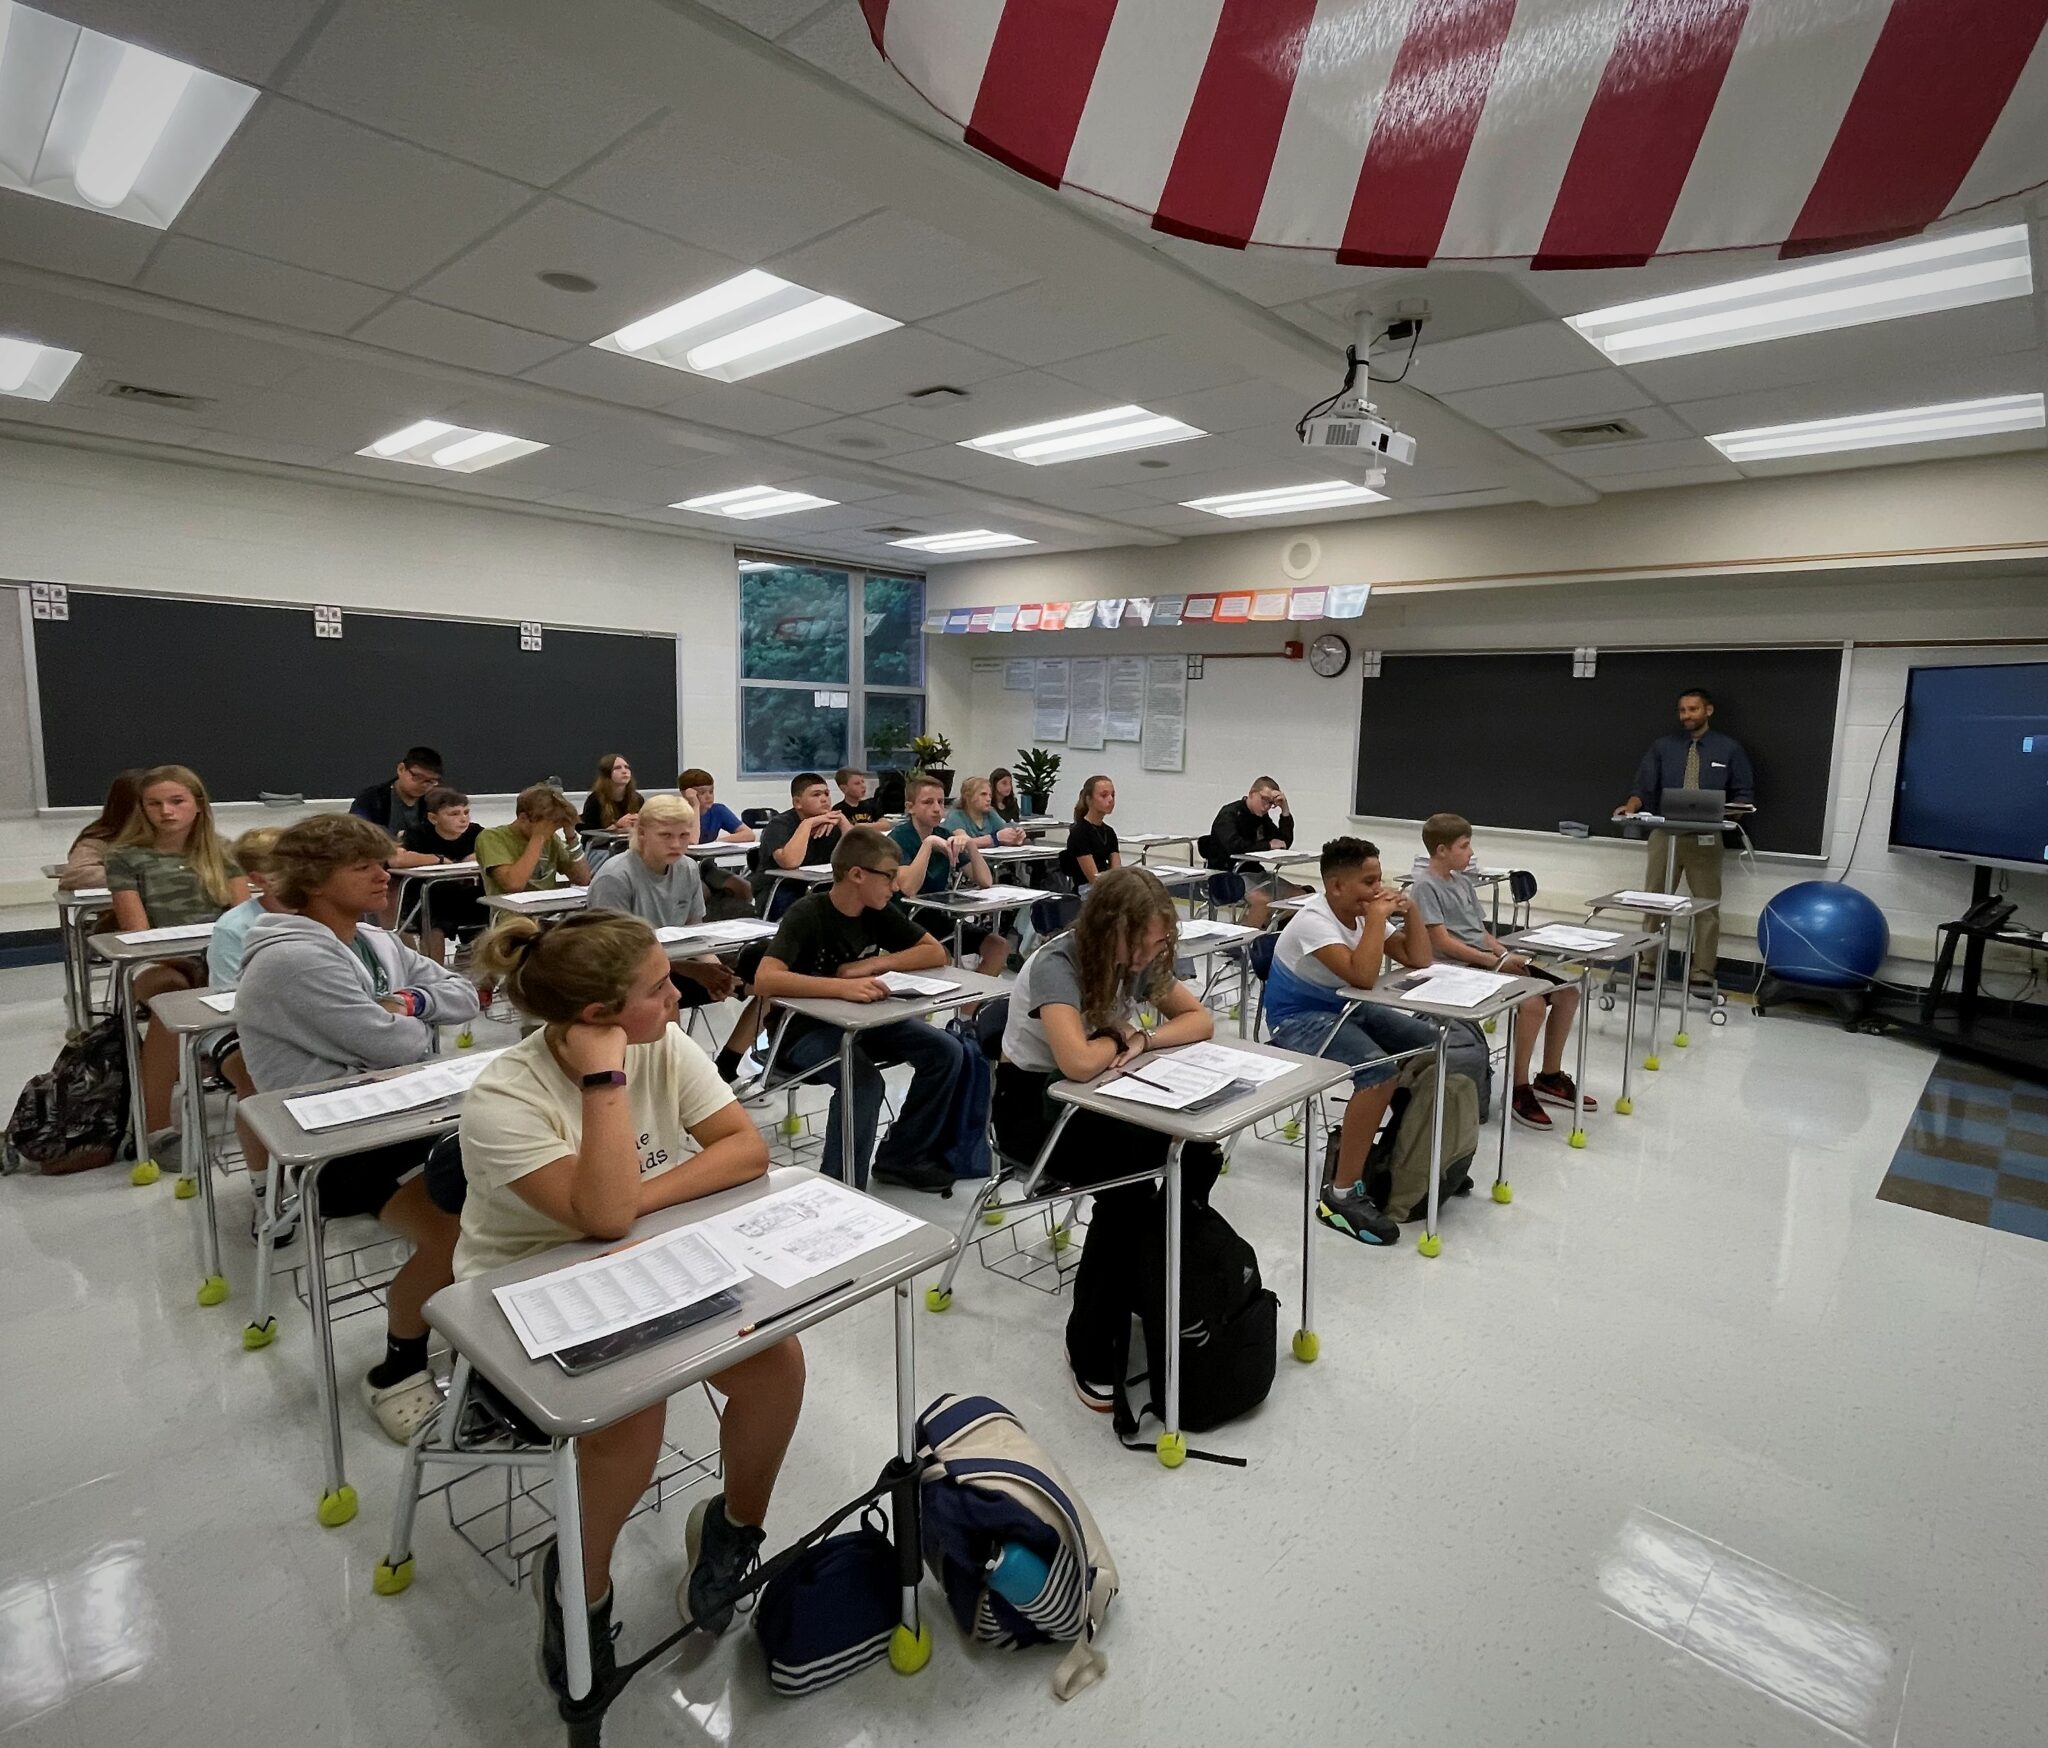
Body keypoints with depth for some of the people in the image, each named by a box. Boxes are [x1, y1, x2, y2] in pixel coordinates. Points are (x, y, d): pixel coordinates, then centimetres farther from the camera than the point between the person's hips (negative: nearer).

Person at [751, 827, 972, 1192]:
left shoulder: (879, 912, -3)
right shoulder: (807, 914, -21)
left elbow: (935, 953, -1)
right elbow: (764, 981, -35)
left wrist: (872, 964, -16)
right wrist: (843, 986, -46)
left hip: (860, 1021, 7)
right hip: (805, 1030, -6)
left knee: (947, 1051, -9)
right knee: (864, 1079, -34)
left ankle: (900, 1157, 6)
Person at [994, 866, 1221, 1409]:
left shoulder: (1142, 958, -5)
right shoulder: (1056, 966, -27)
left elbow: (1200, 1019, 2)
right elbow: (1078, 1061, -39)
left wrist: (1142, 1039, -17)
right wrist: (1120, 1037, -18)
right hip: (1031, 1102, -6)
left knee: (1196, 1154, -19)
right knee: (1133, 1182, -29)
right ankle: (1090, 1345, -12)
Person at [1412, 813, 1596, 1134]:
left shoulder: (1463, 882, 16)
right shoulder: (1426, 885, -11)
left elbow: (1481, 932, 18)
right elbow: (1442, 941, -17)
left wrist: (1508, 955, -2)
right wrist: (1495, 961, -17)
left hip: (1489, 960, 9)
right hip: (1461, 967, -9)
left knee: (1567, 992, 2)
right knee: (1533, 1003, -28)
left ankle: (1550, 1077, 16)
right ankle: (1519, 1089, -11)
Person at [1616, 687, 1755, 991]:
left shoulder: (1729, 748, 7)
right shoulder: (1662, 746, 8)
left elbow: (1745, 794, 5)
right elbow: (1644, 787, 3)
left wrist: (1728, 812, -16)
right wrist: (1632, 805, -18)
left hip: (1706, 838, -1)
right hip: (1665, 834, 1)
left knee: (1707, 906, 3)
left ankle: (1702, 974, 9)